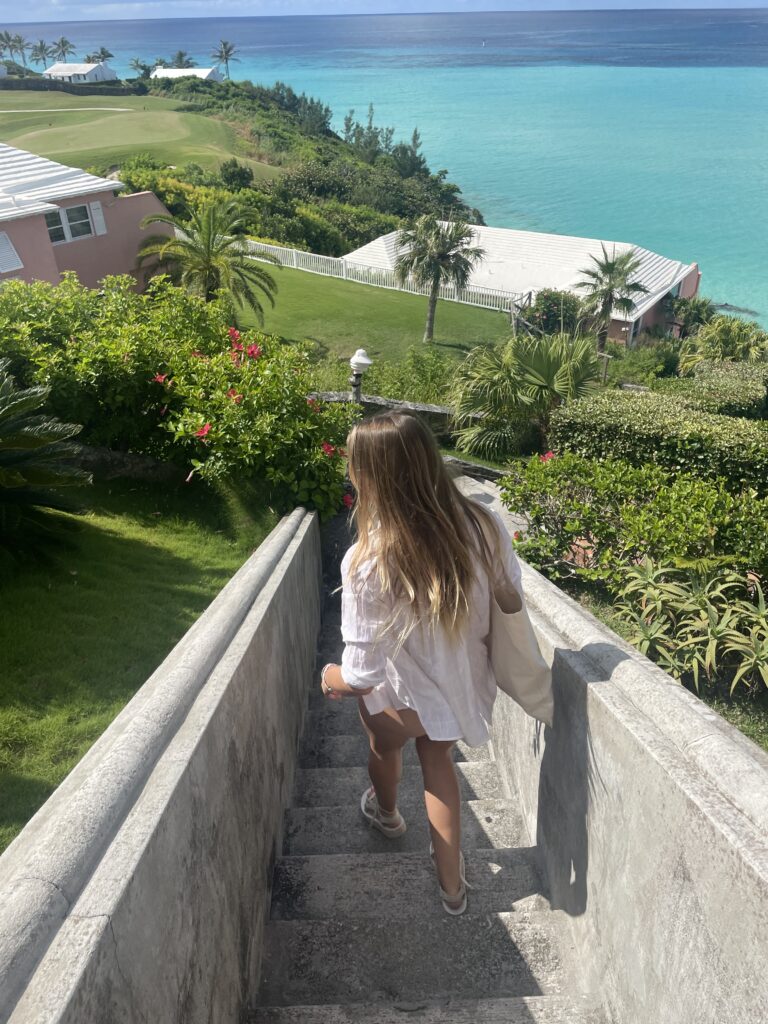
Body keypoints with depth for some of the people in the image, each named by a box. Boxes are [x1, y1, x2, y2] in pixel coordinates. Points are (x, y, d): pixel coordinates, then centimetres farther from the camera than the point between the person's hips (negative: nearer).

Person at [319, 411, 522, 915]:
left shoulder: (368, 563, -36)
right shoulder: (485, 525, -23)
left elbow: (362, 675, -27)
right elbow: (511, 601, -6)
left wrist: (332, 678, -4)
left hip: (406, 703, -3)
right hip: (471, 690, 3)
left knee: (385, 744, 33)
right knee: (438, 758, 33)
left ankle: (387, 812, 67)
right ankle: (452, 884, 47)